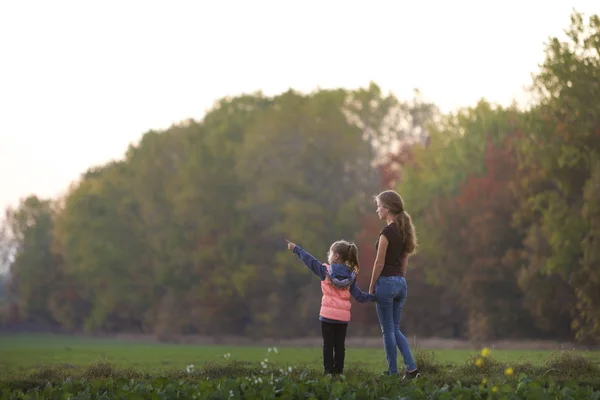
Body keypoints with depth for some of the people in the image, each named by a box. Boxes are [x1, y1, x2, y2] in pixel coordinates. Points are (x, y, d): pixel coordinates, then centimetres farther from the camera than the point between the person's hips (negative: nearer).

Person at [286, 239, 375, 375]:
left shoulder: (326, 271, -5)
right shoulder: (350, 276, 4)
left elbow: (310, 260, 2)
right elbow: (359, 296, 4)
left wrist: (296, 249, 11)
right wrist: (372, 297, 19)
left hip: (328, 314, -3)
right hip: (343, 316, 3)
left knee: (328, 344, 2)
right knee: (340, 345, 8)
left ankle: (329, 371, 0)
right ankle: (339, 370, 8)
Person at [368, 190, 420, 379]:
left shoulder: (387, 231, -16)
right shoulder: (404, 230, 10)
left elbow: (380, 263, -14)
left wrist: (371, 287, -5)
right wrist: (399, 278, 19)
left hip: (386, 282, -8)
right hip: (401, 283, 8)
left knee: (388, 331, 1)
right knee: (395, 329, 14)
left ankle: (393, 372, 6)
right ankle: (411, 368, 4)